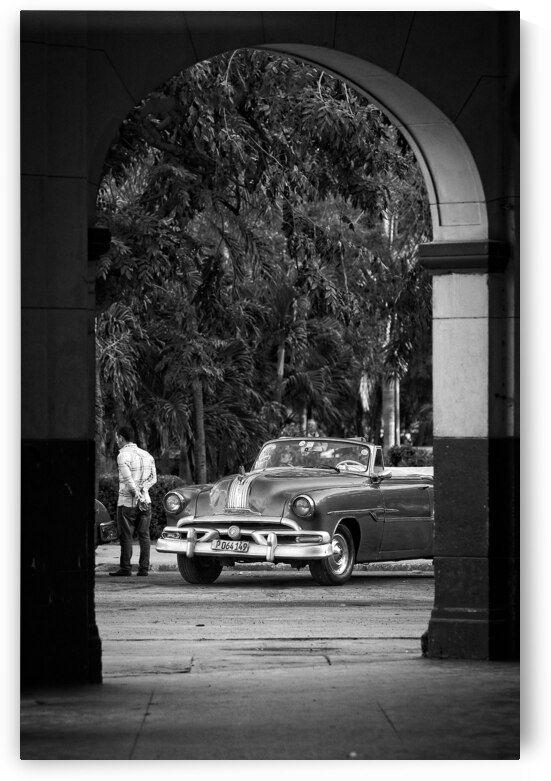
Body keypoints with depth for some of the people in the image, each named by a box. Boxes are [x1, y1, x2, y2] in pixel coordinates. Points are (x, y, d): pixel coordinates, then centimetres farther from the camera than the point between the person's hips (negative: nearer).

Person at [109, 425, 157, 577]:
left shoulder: (123, 456, -10)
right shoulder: (146, 455, 11)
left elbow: (128, 480, -17)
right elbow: (153, 478, 10)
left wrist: (138, 496, -15)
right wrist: (142, 490, -1)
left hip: (127, 502, -6)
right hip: (145, 502, 6)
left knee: (126, 536, 0)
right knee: (144, 535, 6)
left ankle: (125, 568, 0)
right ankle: (144, 568, 3)